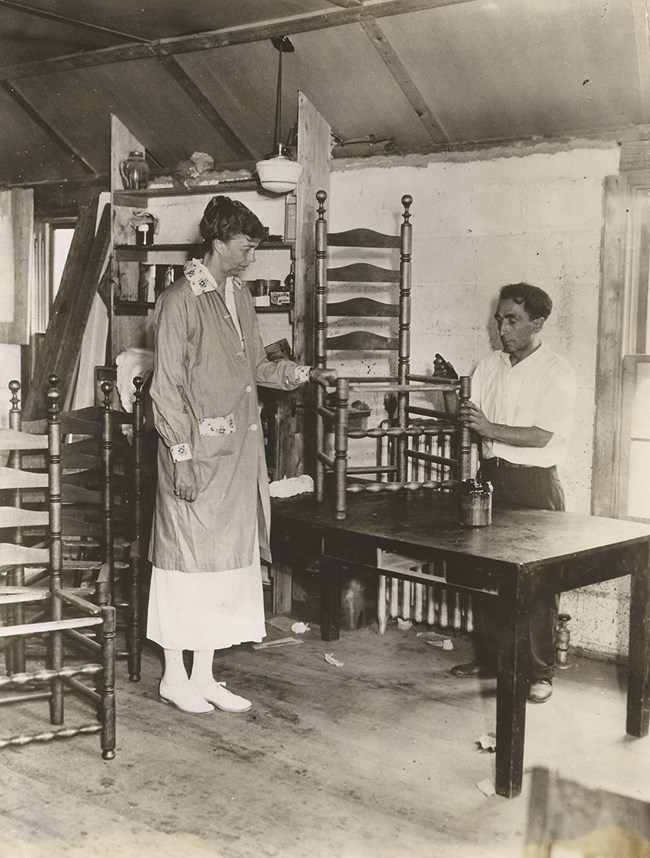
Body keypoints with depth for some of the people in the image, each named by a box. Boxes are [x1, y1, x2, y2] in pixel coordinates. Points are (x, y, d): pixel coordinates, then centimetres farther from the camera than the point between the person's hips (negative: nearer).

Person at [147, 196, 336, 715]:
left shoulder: (240, 296, 12)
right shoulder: (180, 301, -11)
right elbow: (167, 387, -13)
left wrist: (304, 374, 5)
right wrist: (183, 457, -17)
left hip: (240, 453, 8)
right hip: (199, 452, -8)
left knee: (230, 559, 10)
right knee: (188, 558, 1)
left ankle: (204, 676, 21)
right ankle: (175, 677, 16)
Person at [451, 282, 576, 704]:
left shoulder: (557, 373, -8)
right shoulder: (488, 366, 9)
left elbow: (542, 436, -17)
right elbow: (475, 424, 12)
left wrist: (489, 428, -24)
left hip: (535, 482, -5)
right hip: (492, 475, 6)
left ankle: (540, 672, 9)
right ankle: (488, 657, 23)